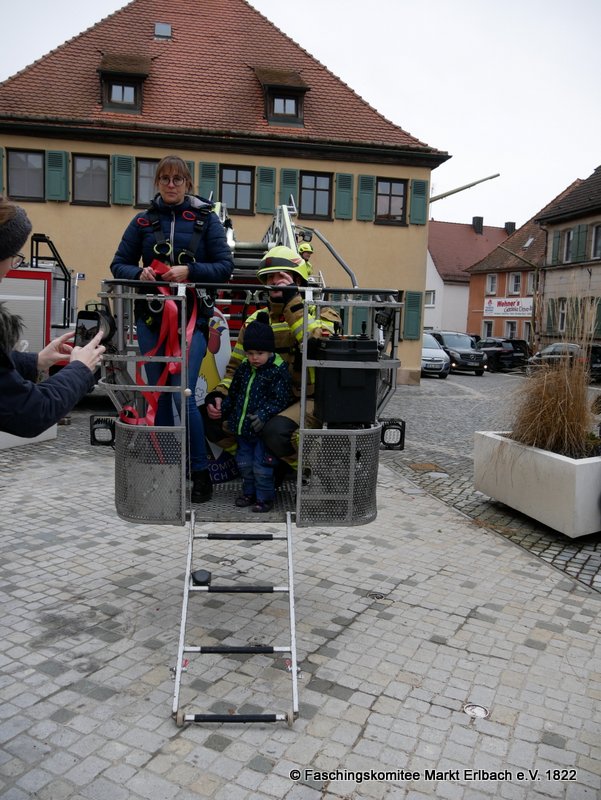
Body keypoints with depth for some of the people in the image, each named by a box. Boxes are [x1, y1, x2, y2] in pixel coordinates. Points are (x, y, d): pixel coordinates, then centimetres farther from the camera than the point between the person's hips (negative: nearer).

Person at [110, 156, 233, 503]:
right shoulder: (143, 221, 10)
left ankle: (201, 472, 4)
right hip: (151, 318, 3)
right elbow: (119, 264, 9)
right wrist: (139, 273, -12)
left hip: (192, 317, -3)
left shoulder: (206, 219, 4)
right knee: (159, 396, 8)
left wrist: (189, 271, -17)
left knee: (183, 396, -11)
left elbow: (225, 266, -2)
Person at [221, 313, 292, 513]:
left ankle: (264, 497, 17)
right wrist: (226, 415, 17)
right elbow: (233, 393, 16)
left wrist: (264, 414, -26)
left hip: (263, 429, -6)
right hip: (242, 428, 7)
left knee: (261, 466, 0)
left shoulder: (278, 370, -14)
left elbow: (280, 399, -16)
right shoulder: (244, 367, 5)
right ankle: (249, 493, 34)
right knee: (244, 463, 17)